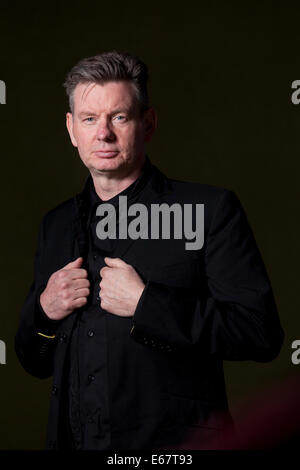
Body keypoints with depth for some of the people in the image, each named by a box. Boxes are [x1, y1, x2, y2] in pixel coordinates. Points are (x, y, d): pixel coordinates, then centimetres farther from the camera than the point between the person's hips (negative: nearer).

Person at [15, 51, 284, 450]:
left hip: (176, 443, -4)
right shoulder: (56, 225, 9)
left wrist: (147, 303, -19)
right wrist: (44, 312, -7)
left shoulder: (211, 209, -7)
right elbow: (34, 363, 14)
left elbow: (263, 334, -15)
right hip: (72, 440, 4)